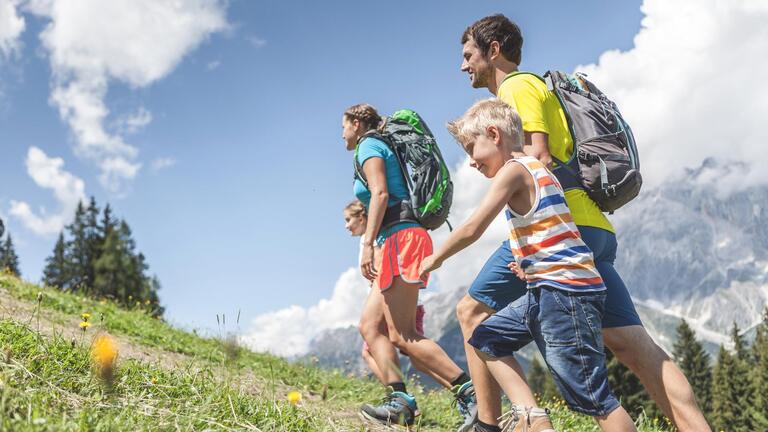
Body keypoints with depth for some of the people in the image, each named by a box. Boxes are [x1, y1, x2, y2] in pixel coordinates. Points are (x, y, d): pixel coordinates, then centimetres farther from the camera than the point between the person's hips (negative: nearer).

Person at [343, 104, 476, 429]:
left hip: (400, 238, -10)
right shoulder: (383, 148, 28)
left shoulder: (368, 145, 1)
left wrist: (367, 243, -22)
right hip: (403, 240, 10)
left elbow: (380, 193, -15)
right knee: (369, 325, 7)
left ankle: (470, 393, -16)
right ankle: (400, 400, -1)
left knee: (402, 335, -14)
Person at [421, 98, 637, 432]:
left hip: (564, 291, -11)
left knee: (591, 396, -7)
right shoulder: (534, 167, 19)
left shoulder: (514, 169, -9)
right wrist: (531, 265, 9)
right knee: (485, 338, 16)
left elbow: (472, 229, -12)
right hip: (547, 290, 11)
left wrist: (434, 259, 3)